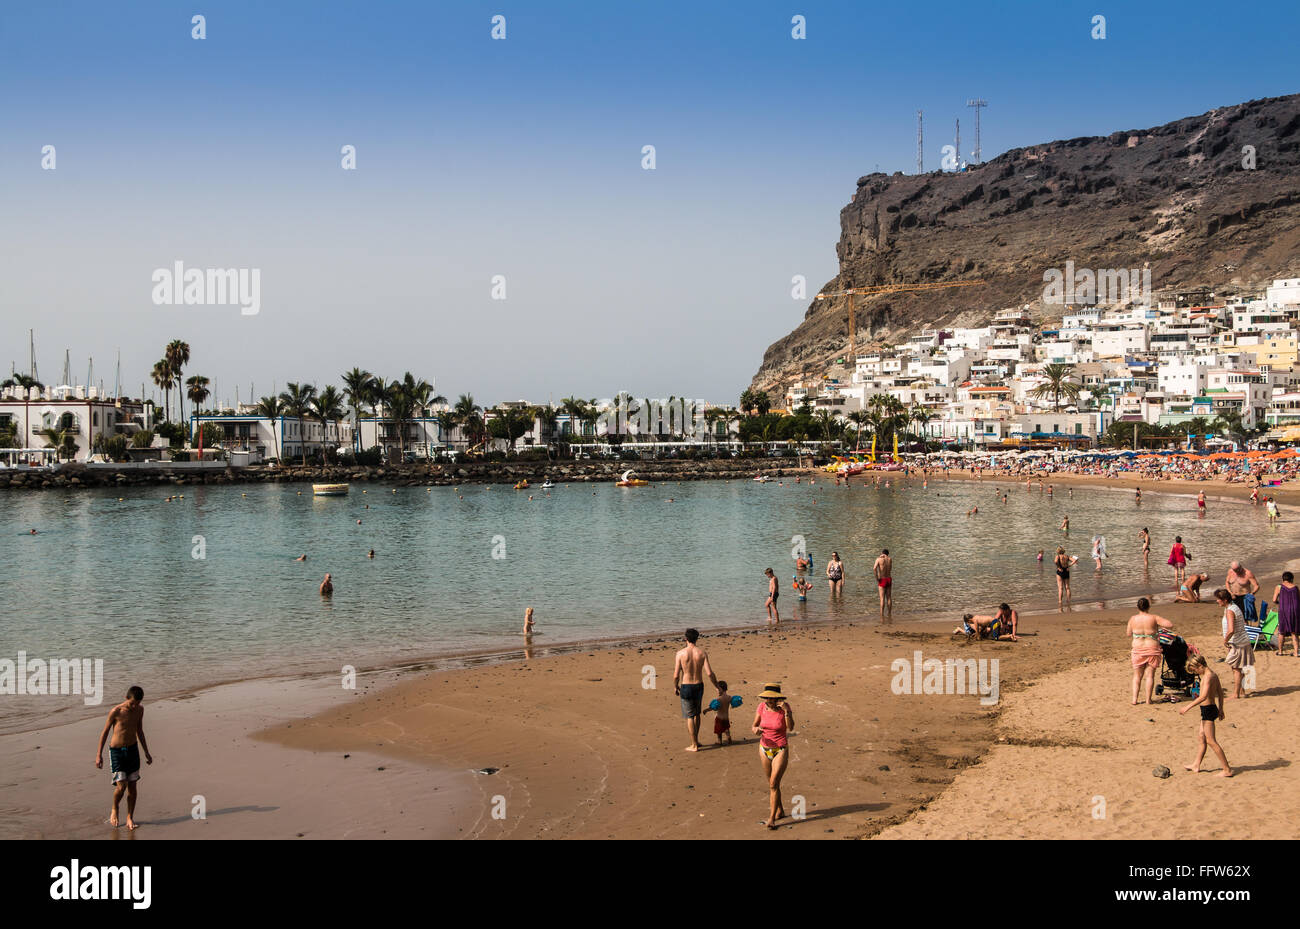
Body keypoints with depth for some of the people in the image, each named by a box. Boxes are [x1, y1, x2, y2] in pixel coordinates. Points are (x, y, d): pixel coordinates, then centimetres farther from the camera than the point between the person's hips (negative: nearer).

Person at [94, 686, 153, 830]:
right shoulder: (115, 711, -15)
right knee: (121, 786, -11)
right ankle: (114, 809, 18)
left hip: (133, 749, 4)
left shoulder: (139, 710, 1)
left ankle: (130, 818, 15)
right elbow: (105, 732, -5)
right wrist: (99, 755, -4)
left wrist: (146, 753, 18)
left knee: (132, 786, 4)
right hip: (117, 751, -4)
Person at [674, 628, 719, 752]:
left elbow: (676, 675, -11)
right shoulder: (702, 652, -6)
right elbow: (709, 673, -9)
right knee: (696, 714, 23)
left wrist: (675, 687, 8)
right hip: (699, 686, 3)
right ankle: (696, 740, 30)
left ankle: (694, 745, 10)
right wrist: (718, 686, 4)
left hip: (686, 687, -3)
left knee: (689, 716, 7)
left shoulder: (681, 653, -13)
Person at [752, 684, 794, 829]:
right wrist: (756, 730, -23)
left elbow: (790, 727, -24)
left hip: (781, 750, -4)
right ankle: (780, 810, 38)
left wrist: (786, 711, -37)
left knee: (774, 784, -13)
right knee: (771, 783, 17)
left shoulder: (785, 706, -15)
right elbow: (754, 726, 0)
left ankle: (772, 818, -7)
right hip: (765, 749, 4)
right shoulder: (762, 706, -7)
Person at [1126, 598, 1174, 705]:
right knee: (1150, 675, 7)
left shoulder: (1133, 619, -5)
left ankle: (1134, 699, 5)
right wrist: (1160, 625, 5)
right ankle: (1148, 699, 9)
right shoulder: (1154, 618, -10)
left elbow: (1128, 633, 6)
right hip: (1152, 649, -1)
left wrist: (1126, 632, 27)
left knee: (1137, 675, 11)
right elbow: (1170, 625, -12)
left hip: (1137, 649, 1)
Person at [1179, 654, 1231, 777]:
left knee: (1210, 740, -6)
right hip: (1213, 707, 10)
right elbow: (1220, 692, 19)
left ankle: (1227, 770, -4)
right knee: (1201, 737, 19)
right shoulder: (1213, 675, 10)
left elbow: (1204, 696, -29)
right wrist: (1220, 709, 29)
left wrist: (1188, 707, -28)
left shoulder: (1207, 677, -20)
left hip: (1208, 709, -10)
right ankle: (1196, 765, 30)